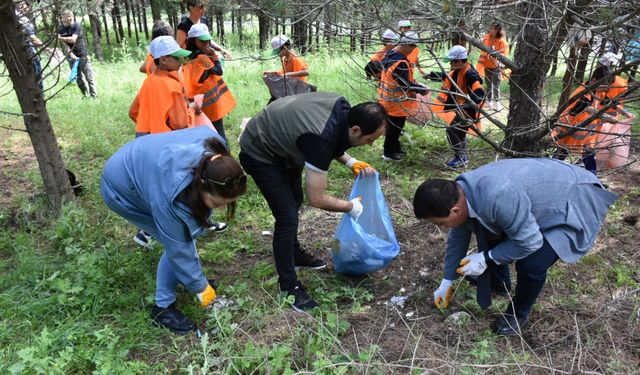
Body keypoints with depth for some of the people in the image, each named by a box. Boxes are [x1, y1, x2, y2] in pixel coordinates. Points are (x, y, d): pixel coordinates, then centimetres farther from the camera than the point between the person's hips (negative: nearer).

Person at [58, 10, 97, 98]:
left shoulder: (77, 26, -7)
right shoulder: (61, 29, 3)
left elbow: (73, 39, -17)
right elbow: (64, 43, -4)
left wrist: (59, 38, -18)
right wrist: (71, 54, -18)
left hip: (83, 55, -3)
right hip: (72, 57, 4)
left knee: (89, 77, -6)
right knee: (79, 79, 6)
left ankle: (94, 96, -4)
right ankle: (85, 95, 15)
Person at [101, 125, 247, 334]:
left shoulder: (214, 150, -28)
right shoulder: (168, 196, -42)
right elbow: (178, 249, -27)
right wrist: (200, 287, -14)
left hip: (141, 164, 7)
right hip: (121, 187, -7)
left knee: (186, 230, 8)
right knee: (178, 241, -9)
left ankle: (191, 274, 32)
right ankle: (162, 308, 8)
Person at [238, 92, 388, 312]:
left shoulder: (344, 109, -14)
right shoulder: (320, 139, -37)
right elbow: (317, 199, -29)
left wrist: (351, 162, -5)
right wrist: (351, 207, -13)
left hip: (279, 141, 9)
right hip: (260, 154, -9)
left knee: (294, 202, 20)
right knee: (288, 217, -10)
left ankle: (295, 254, 41)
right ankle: (288, 286, 6)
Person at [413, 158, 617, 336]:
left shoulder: (499, 198, -42)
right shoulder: (458, 192, -13)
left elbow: (529, 242, -29)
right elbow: (457, 237, 3)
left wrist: (487, 259, -20)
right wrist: (447, 282, 13)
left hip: (573, 202, -8)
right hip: (542, 192, 8)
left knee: (531, 263, -22)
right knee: (489, 235, 10)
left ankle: (519, 313, 7)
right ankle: (498, 283, 36)